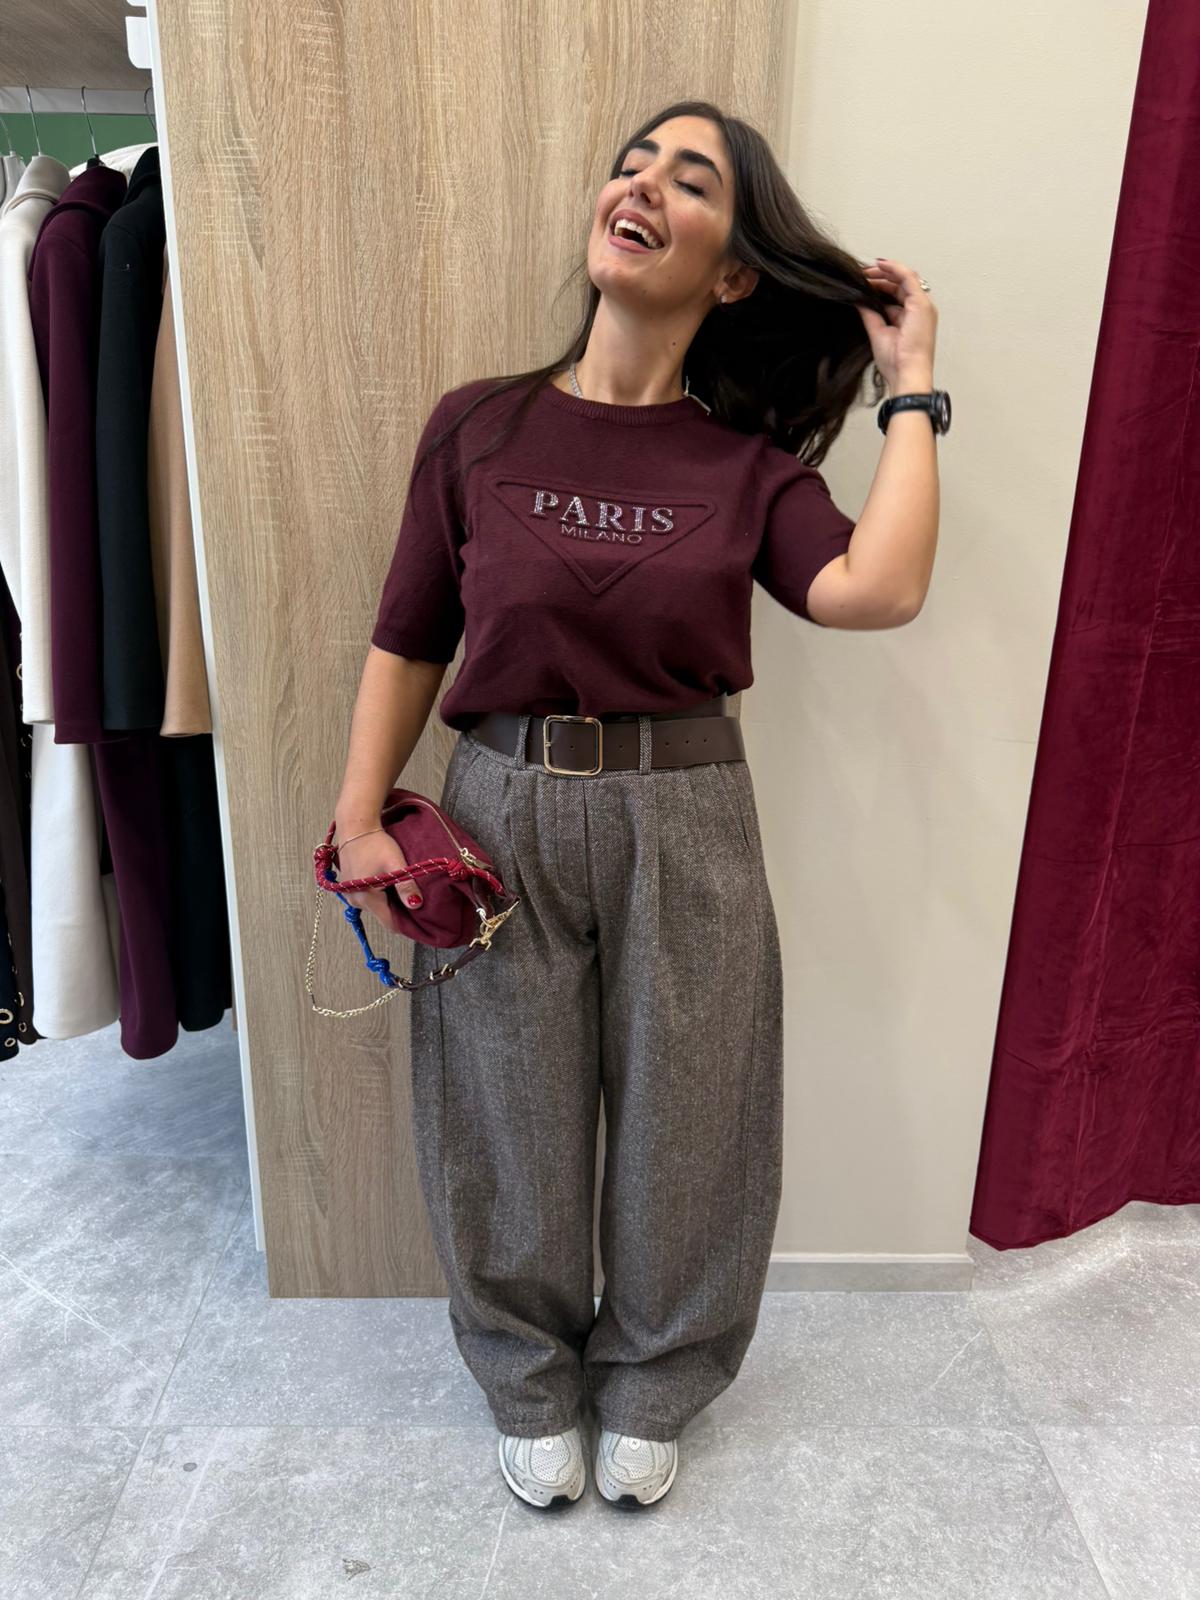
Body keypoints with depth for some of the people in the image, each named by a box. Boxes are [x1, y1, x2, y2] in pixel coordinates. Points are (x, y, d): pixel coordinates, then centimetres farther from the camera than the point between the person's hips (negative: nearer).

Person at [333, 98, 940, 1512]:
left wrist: (910, 388, -8)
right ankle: (532, 1385, 46)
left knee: (679, 1125, 15)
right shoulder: (477, 428, -1)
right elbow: (406, 643, 2)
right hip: (503, 811, 0)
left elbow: (874, 590, -19)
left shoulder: (747, 461, 0)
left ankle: (650, 1389, 46)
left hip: (686, 823, 1)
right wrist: (359, 820, -4)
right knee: (514, 1128, 15)